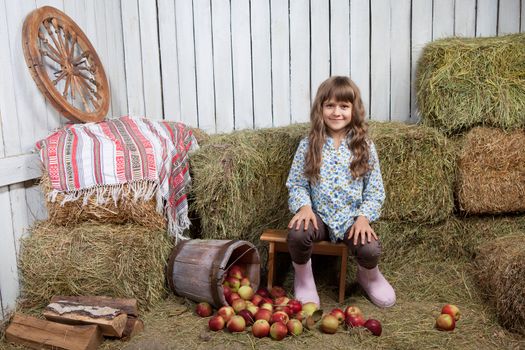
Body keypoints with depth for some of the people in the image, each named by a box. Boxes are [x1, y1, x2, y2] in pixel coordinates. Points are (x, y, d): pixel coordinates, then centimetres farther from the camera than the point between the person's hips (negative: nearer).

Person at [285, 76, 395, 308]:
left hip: (352, 217, 0)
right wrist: (304, 206, -17)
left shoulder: (364, 146, 1)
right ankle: (303, 277, 2)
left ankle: (368, 276, 13)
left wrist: (364, 216, -14)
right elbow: (296, 184, 3)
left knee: (370, 249, -28)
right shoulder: (308, 145, 1)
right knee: (297, 234, -32)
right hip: (318, 215, 0)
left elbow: (375, 191, 1)